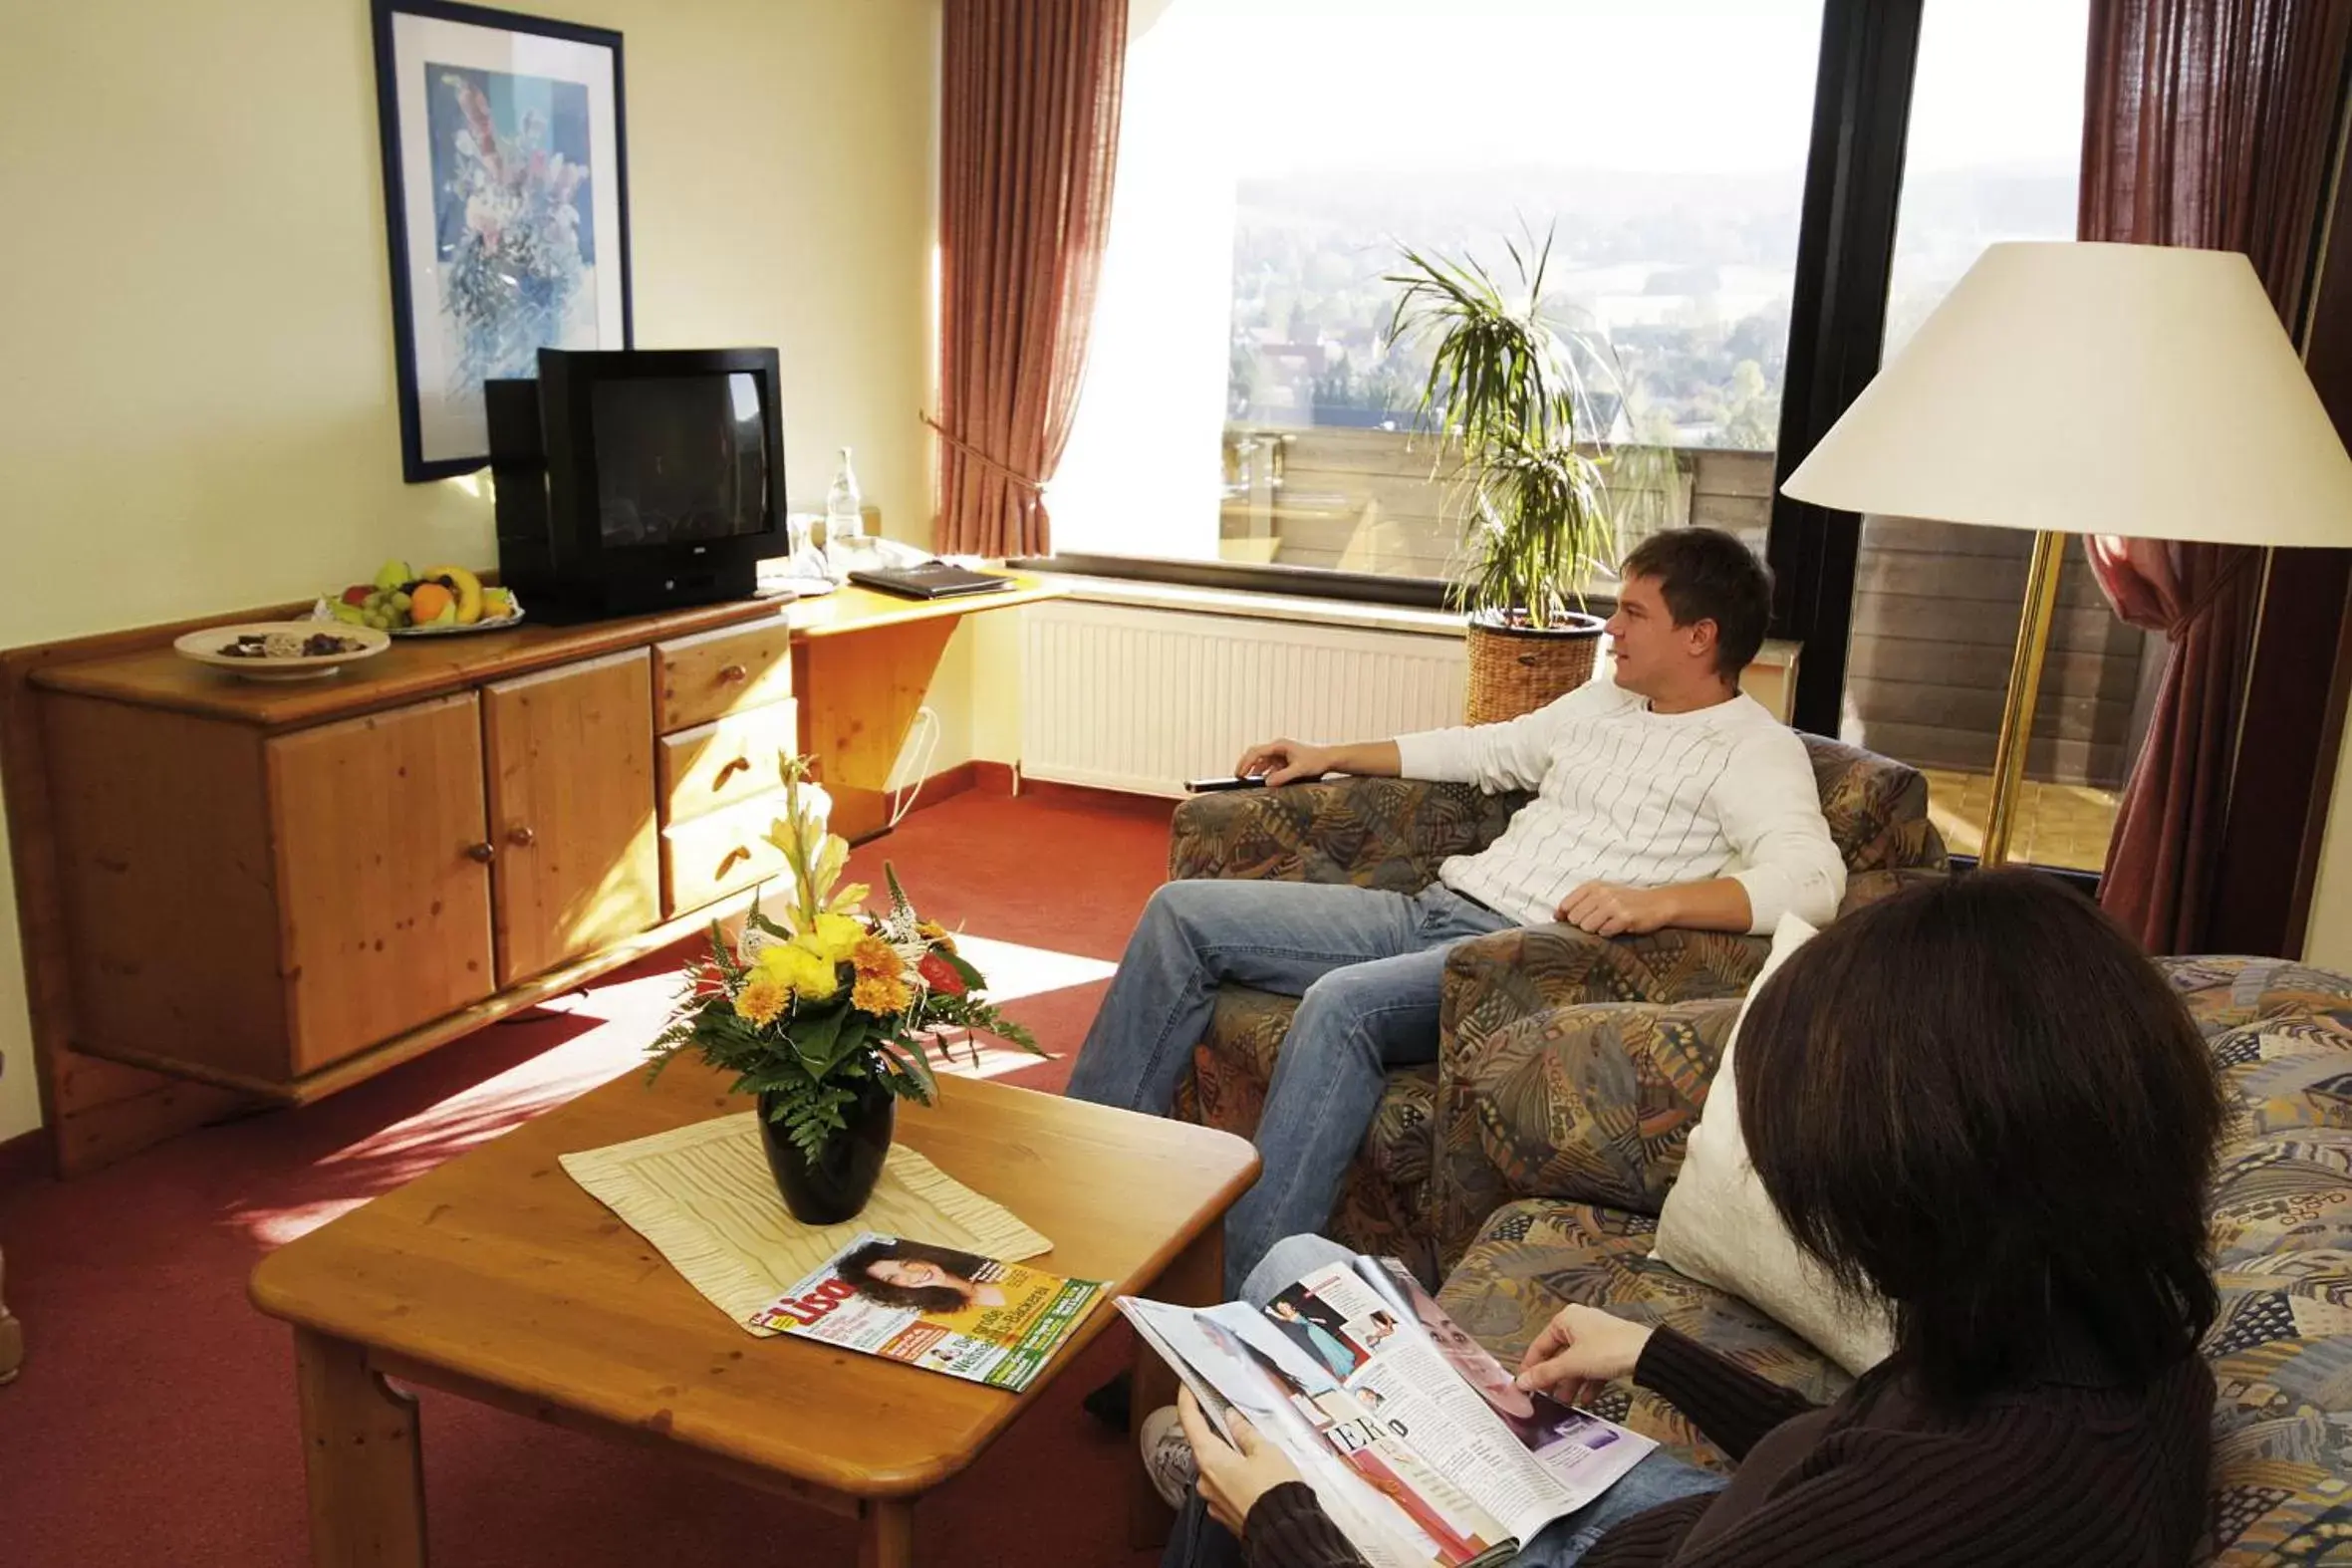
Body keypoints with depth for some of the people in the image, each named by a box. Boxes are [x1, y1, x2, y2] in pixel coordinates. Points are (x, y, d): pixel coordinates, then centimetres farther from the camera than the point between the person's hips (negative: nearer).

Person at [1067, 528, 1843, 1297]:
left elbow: (1814, 880, -21)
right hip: (1431, 910, 9)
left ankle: (1242, 1297, -30)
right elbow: (1483, 750, 32)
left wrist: (1657, 900, -36)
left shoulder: (1756, 750, -4)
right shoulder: (1604, 701, 20)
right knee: (1182, 911, 1)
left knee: (1341, 1004, -38)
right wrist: (1333, 756, 30)